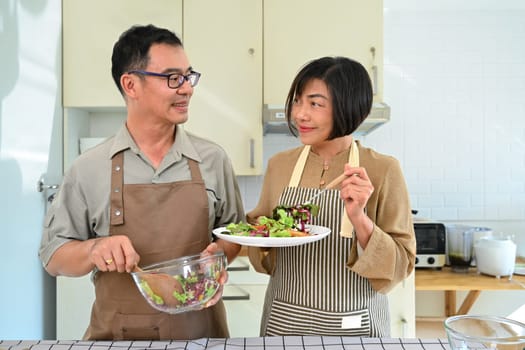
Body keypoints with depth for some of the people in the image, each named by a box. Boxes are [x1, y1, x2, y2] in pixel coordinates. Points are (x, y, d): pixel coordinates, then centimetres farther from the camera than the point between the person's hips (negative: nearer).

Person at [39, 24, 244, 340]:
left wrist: (218, 254, -13)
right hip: (118, 334, -1)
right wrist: (94, 249, -20)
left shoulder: (213, 159, -3)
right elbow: (54, 256, 0)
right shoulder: (89, 168, -6)